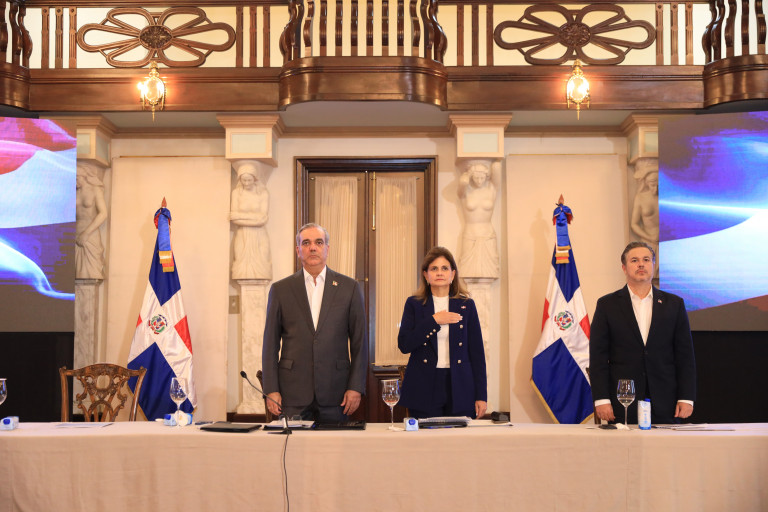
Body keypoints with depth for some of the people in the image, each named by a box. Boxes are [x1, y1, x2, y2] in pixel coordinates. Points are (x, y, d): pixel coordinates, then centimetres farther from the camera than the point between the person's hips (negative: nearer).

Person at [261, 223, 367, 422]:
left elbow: (359, 342, 5)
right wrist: (271, 390, -1)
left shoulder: (349, 288, 6)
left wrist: (356, 387, -2)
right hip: (292, 392, 0)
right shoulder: (280, 289, 7)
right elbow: (271, 343, 6)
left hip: (334, 391, 0)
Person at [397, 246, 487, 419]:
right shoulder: (414, 304, 6)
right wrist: (434, 320, -11)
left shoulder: (466, 305, 8)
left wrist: (481, 395, 1)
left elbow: (477, 352, 7)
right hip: (424, 389, -1)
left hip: (459, 387, 1)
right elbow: (404, 345, -5)